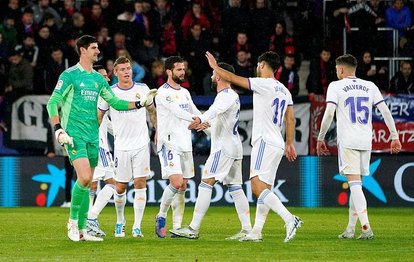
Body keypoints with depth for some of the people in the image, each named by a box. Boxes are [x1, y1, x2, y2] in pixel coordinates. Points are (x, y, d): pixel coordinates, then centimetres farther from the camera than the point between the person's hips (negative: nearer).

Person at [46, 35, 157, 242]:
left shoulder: (98, 78, 14)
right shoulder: (70, 75, -5)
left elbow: (114, 102, 21)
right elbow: (53, 103, -8)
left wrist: (140, 104, 11)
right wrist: (58, 129, -18)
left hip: (93, 135, 6)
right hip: (75, 134, -6)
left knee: (87, 183, 7)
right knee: (84, 178, -20)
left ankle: (81, 230, 12)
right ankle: (73, 220, -2)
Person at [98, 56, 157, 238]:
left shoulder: (142, 89, 3)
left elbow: (152, 110, 17)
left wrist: (158, 130, 11)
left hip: (141, 144, 1)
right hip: (121, 146, -1)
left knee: (140, 184, -8)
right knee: (120, 187, 2)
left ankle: (137, 227, -6)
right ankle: (120, 222, 26)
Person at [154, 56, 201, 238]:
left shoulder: (185, 93, 16)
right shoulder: (163, 93, -9)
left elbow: (196, 113, 18)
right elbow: (177, 112, -24)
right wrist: (195, 119, -38)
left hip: (185, 145, 8)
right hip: (169, 144, -8)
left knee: (182, 187, 5)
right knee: (176, 182, -19)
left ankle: (177, 227, 8)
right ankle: (161, 216, 0)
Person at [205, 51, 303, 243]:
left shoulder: (264, 84, -9)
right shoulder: (284, 90, 15)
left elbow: (232, 78, -7)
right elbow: (290, 120, 19)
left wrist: (215, 67, 8)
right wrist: (289, 144, 26)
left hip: (265, 142, -9)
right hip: (277, 145, 9)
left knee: (258, 187, -16)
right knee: (265, 189, 10)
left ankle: (290, 220, -26)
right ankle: (256, 232, 10)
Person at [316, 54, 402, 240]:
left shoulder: (336, 86, 0)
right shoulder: (370, 86, 12)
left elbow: (329, 113, -10)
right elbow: (385, 111, 7)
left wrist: (320, 138, -2)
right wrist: (395, 137, 9)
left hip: (347, 141, -5)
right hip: (366, 141, 5)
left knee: (354, 183, -10)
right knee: (356, 184, 14)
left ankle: (366, 227, -24)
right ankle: (350, 229, 16)